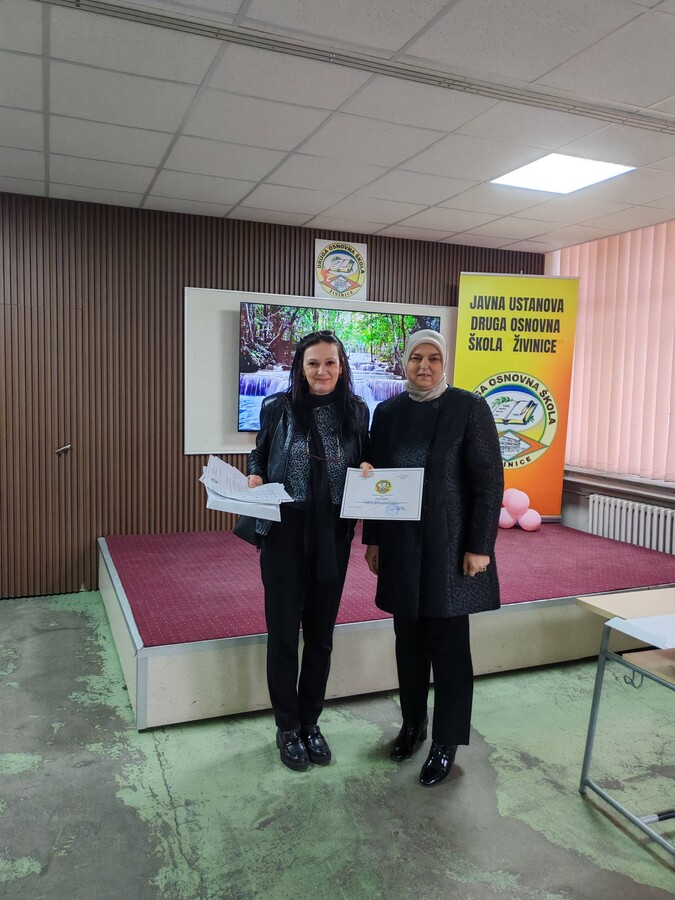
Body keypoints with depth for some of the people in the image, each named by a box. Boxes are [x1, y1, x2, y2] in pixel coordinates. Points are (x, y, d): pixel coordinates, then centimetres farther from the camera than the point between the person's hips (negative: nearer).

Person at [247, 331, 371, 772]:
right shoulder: (278, 408, -5)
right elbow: (259, 457, 7)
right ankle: (287, 727, 28)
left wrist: (368, 472, -11)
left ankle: (311, 722, 34)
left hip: (332, 536, 2)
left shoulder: (356, 412, 0)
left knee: (321, 633, 14)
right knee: (283, 632, 8)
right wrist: (255, 477, -13)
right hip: (284, 534, -2)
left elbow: (367, 465, 11)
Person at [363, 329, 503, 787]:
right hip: (402, 545, 4)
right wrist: (373, 540, 8)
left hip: (450, 545, -4)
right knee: (409, 640, 14)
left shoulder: (469, 408, -7)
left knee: (449, 645, 5)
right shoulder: (388, 412, 5)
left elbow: (490, 481, -9)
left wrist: (479, 546, -12)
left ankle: (446, 743, 21)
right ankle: (413, 723, 34)